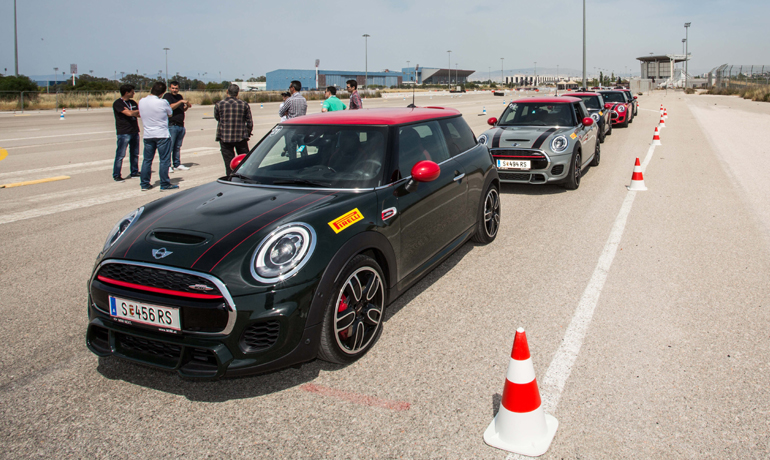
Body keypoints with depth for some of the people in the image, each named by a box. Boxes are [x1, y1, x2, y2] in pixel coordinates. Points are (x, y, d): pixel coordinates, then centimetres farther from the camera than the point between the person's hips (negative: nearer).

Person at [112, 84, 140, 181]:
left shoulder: (133, 102, 16)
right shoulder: (117, 103, -8)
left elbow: (139, 114, 7)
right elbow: (129, 113, -17)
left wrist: (133, 112, -13)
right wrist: (137, 111, -1)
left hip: (134, 131, 7)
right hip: (124, 133, -7)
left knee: (135, 154, 11)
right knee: (120, 155, -6)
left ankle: (134, 172, 20)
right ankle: (116, 175, -2)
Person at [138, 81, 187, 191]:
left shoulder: (141, 102, 2)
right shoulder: (163, 102, -14)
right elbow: (170, 113, 3)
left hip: (148, 135, 5)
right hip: (162, 135, -5)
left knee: (147, 160, 11)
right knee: (164, 160, 2)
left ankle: (145, 184, 14)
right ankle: (165, 184, 3)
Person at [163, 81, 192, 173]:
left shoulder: (180, 96, 19)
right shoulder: (167, 96, -4)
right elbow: (170, 107, -19)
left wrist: (187, 106, 6)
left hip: (181, 125, 7)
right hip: (172, 125, -7)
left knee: (178, 146, 12)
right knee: (170, 146, -7)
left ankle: (177, 164, 18)